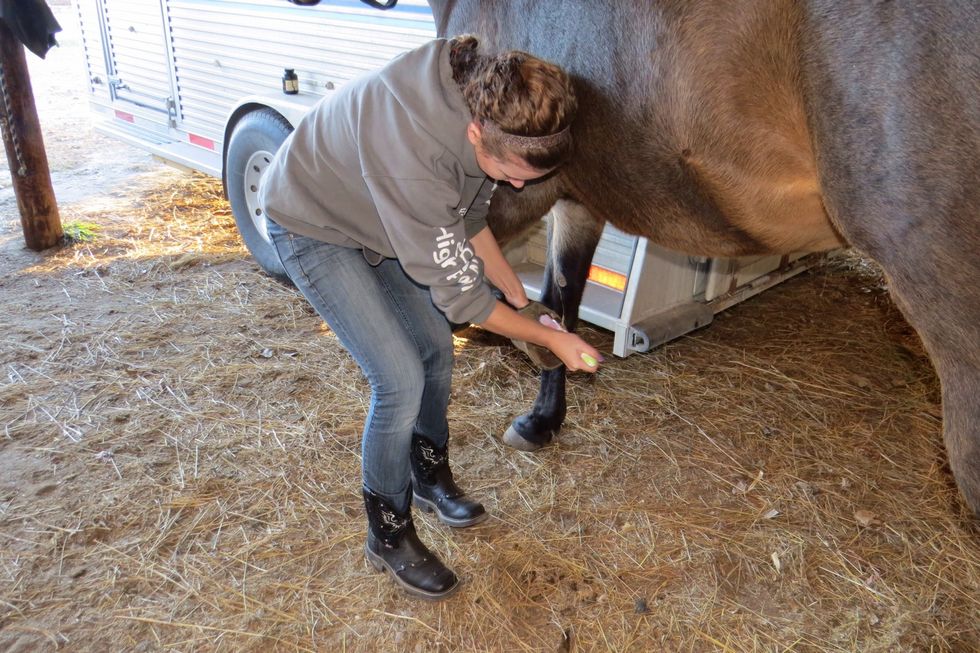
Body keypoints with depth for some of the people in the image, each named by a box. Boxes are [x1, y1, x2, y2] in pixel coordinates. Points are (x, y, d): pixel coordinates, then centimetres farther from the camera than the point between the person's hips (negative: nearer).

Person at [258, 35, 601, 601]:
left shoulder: (482, 96, -17)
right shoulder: (414, 153, -42)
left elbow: (471, 217, 1)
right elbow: (458, 293, -29)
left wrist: (519, 296, 6)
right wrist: (552, 340, -18)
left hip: (376, 216, 8)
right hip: (312, 226, -7)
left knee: (436, 348, 9)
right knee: (401, 380, -13)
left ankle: (430, 477, 34)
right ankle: (389, 537, 10)